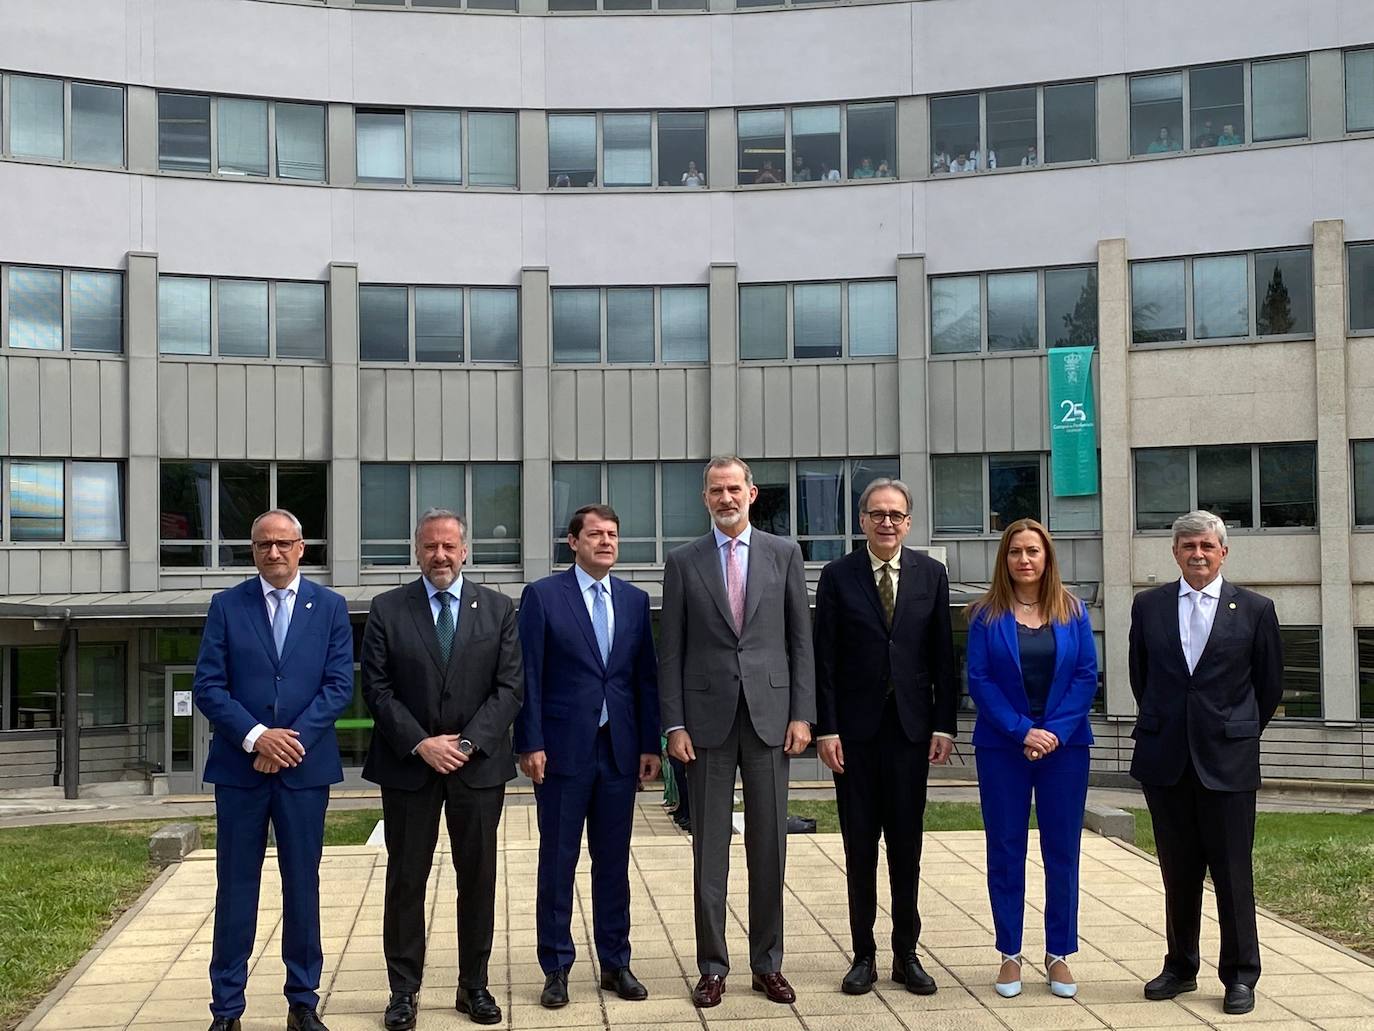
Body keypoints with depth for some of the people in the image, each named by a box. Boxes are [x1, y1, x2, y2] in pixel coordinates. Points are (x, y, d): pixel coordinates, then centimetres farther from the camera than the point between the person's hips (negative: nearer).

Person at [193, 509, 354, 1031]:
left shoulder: (330, 607, 4)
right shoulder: (227, 606, 3)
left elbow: (339, 685, -2)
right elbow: (207, 686, -3)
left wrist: (293, 737, -13)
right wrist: (255, 735, -15)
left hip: (305, 766, 0)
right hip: (239, 766, 0)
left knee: (302, 886, 8)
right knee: (235, 887, 5)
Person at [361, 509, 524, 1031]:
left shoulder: (498, 609, 4)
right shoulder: (387, 609, 2)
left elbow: (509, 687, 0)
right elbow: (376, 688, -2)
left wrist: (467, 743, -11)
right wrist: (420, 744, -12)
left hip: (478, 763, 1)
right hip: (407, 765, -1)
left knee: (478, 878, 7)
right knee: (405, 879, 5)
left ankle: (474, 986, 19)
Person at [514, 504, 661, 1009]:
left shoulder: (634, 599, 9)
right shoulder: (542, 595, -3)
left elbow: (646, 677, 9)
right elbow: (529, 677, -5)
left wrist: (650, 744, 5)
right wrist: (531, 744, -10)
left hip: (619, 751, 4)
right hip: (563, 750, -3)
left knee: (613, 862, 10)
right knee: (557, 862, 4)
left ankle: (615, 963, 21)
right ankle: (556, 968, 14)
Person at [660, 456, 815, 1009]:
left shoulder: (783, 554, 6)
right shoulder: (683, 561, 4)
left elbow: (800, 639, 6)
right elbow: (670, 651, 3)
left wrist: (802, 714, -1)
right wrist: (674, 724, -4)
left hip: (770, 714, 1)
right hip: (708, 718, 0)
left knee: (769, 844, 6)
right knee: (709, 845, 4)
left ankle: (767, 963, 18)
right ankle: (712, 966, 14)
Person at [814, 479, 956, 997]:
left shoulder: (930, 574, 5)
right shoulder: (838, 576, 0)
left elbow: (943, 656, 5)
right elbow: (824, 659, -2)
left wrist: (944, 725, -1)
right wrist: (826, 728, -7)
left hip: (911, 727, 1)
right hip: (856, 730, -1)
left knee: (907, 847, 8)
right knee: (860, 847, 6)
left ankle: (907, 954, 19)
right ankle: (863, 955, 16)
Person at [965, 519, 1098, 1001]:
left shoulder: (1072, 611, 4)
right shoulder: (987, 613, 0)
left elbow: (1087, 675, 0)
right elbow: (979, 679, -5)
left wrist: (1056, 731, -12)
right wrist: (1022, 731, -14)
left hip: (1065, 745, 1)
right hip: (1001, 746, -1)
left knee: (1062, 850, 5)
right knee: (1006, 849, 4)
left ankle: (1058, 954, 16)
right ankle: (1010, 954, 14)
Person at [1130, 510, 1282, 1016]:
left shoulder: (1255, 609, 0)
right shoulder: (1148, 606, 5)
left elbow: (1270, 685, 8)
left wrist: (1239, 732, 11)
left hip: (1227, 761, -2)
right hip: (1165, 760, 2)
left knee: (1233, 872, 2)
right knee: (1178, 872, 10)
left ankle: (1240, 975, 13)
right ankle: (1180, 967, 22)